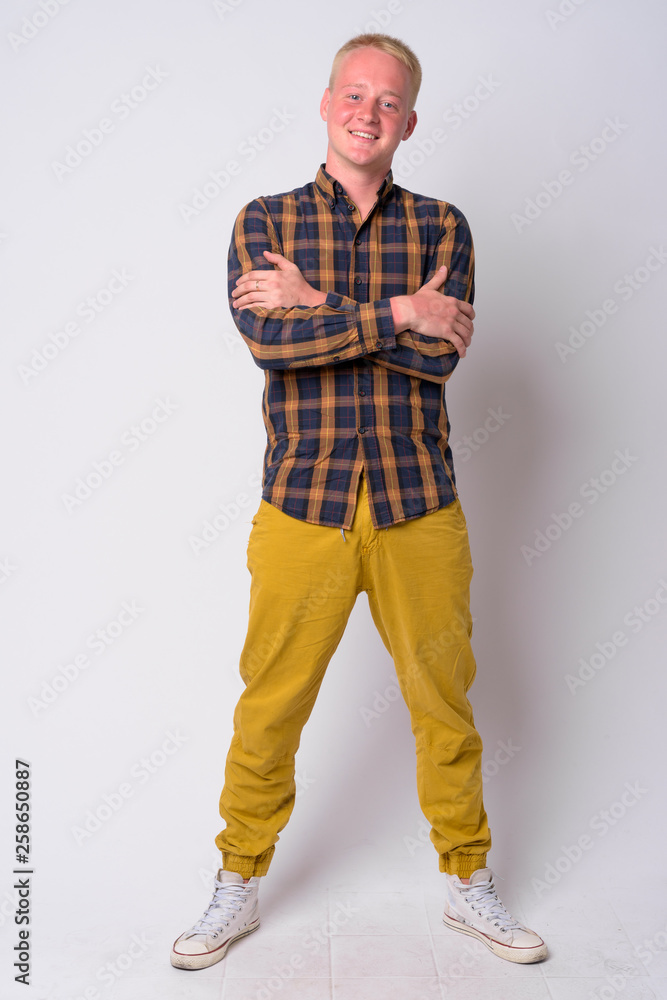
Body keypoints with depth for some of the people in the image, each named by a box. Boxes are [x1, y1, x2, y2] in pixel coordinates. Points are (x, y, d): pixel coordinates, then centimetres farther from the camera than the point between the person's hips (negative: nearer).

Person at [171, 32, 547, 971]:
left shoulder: (441, 225, 8)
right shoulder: (266, 220, 7)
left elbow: (442, 354, -9)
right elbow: (266, 337, -13)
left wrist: (318, 307, -11)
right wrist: (397, 312, -13)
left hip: (418, 505, 1)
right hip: (301, 505, 0)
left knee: (444, 702, 11)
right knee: (269, 707, 8)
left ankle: (468, 883, 33)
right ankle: (239, 885, 31)